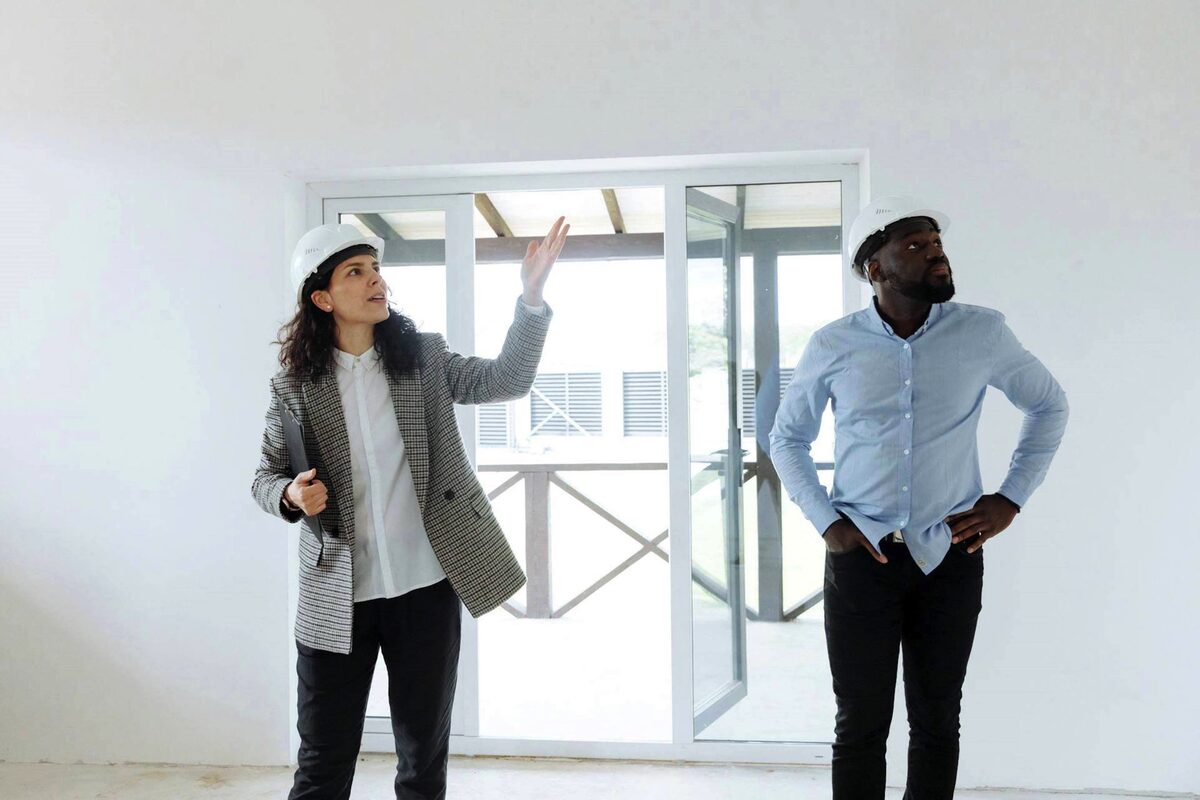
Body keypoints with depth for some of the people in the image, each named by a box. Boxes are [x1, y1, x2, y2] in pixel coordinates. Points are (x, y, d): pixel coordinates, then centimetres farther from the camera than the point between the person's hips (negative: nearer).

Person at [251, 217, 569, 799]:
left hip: (426, 585, 1)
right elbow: (266, 476, 6)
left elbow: (506, 379, -5)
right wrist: (290, 495, -17)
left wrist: (531, 298, -17)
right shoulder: (294, 386, -1)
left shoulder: (423, 358, 2)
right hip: (336, 595, -1)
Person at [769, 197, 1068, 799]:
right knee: (861, 724, 6)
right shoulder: (832, 346, -3)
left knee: (937, 722, 11)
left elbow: (1049, 405, 12)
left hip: (951, 557, 1)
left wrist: (1011, 498, 3)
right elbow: (787, 438, 8)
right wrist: (825, 521, -3)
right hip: (862, 556, -1)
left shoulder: (983, 332, -2)